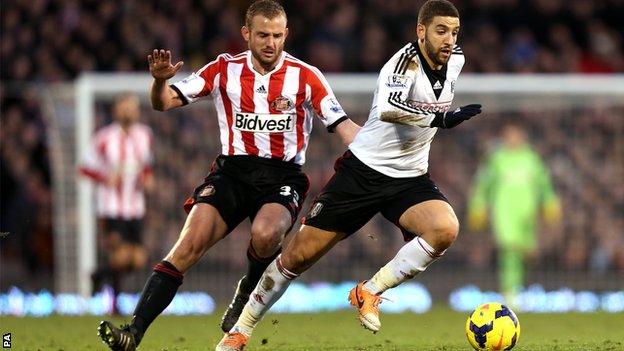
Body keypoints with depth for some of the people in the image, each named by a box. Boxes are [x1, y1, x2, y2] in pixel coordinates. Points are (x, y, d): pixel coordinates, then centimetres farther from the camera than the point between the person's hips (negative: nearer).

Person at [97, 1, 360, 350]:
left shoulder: (305, 76, -2)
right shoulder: (225, 70, 4)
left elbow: (343, 125, -3)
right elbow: (165, 103, 3)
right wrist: (160, 80, -19)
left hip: (283, 177, -2)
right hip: (233, 173, 2)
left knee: (266, 234, -34)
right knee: (189, 245, -18)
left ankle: (249, 291, 1)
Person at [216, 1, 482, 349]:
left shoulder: (455, 60, 0)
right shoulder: (406, 61, -21)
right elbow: (387, 109, -42)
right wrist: (439, 118, -46)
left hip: (410, 177, 5)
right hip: (364, 171, -5)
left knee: (446, 229, -26)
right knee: (300, 255, -1)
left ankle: (369, 293, -10)